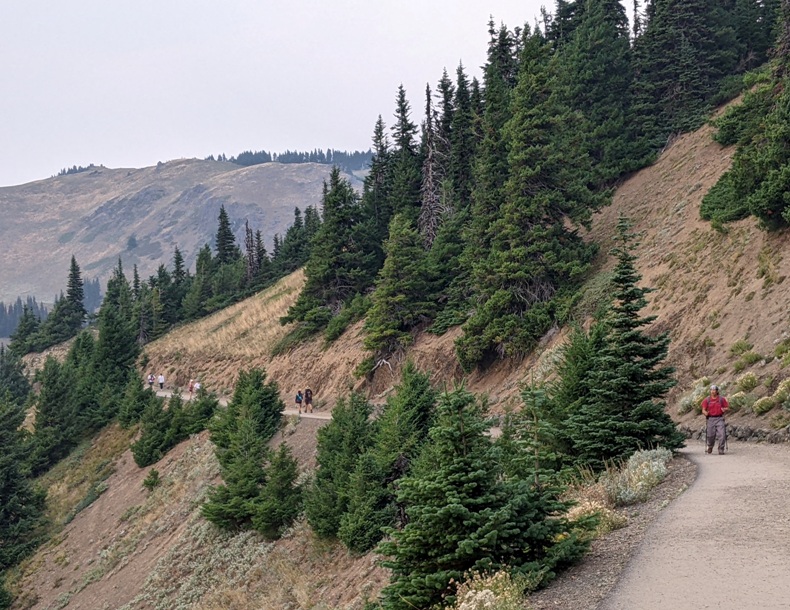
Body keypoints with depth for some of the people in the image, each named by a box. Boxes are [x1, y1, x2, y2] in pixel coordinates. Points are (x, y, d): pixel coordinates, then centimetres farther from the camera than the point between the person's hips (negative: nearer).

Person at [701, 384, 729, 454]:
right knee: (710, 435, 3)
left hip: (719, 419, 0)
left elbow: (727, 408, 10)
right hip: (710, 419, 0)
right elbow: (703, 410, 3)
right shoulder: (707, 400, 5)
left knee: (722, 434, -13)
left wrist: (724, 409, -13)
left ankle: (721, 450, -4)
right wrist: (705, 413, -20)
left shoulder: (722, 399, 5)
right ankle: (710, 446, 33)